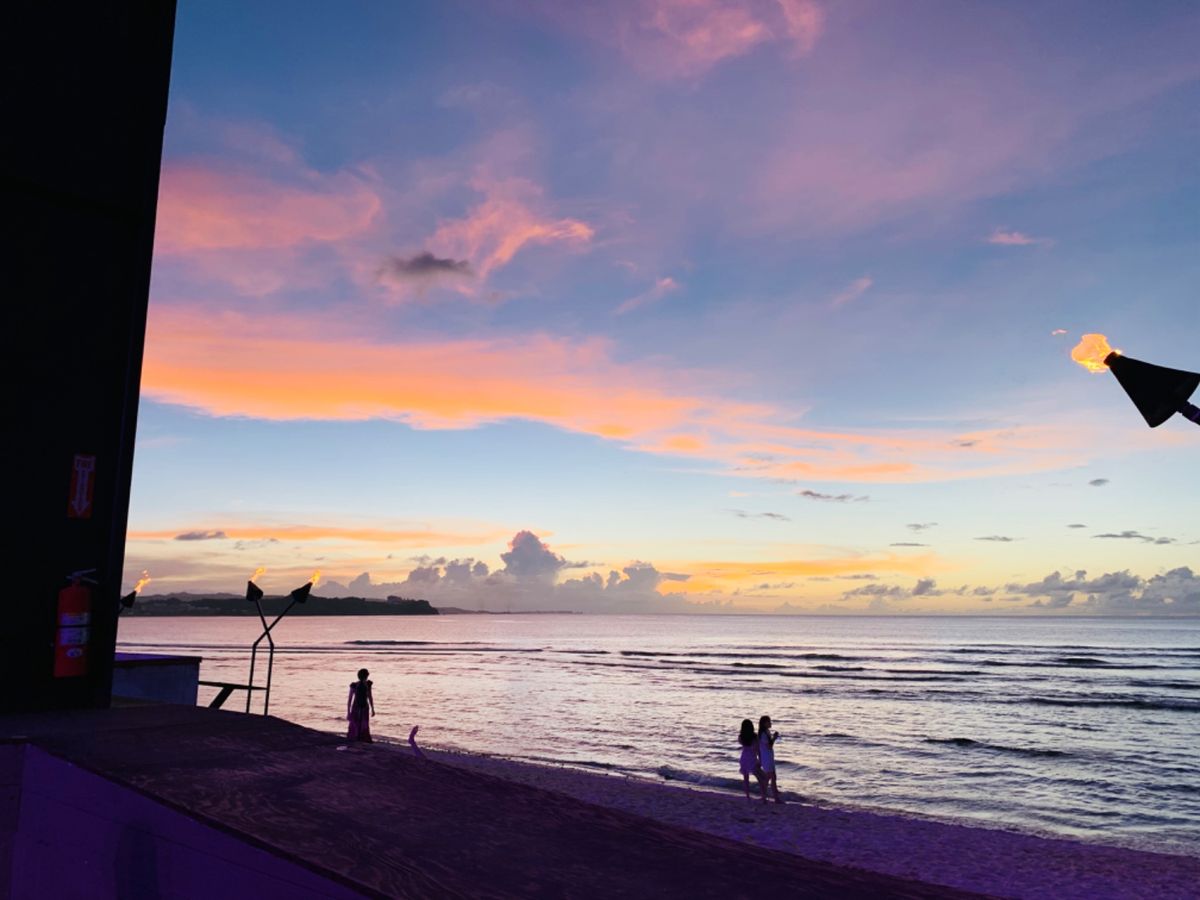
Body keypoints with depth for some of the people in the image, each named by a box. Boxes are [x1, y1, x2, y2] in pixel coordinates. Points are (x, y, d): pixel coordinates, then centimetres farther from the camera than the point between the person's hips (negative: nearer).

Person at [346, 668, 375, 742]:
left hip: (365, 708, 3)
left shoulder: (368, 684, -3)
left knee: (365, 727, 5)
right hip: (356, 708, -3)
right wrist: (348, 712, -11)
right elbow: (350, 699, -10)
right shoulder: (354, 685, -15)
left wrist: (372, 709, 13)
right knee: (354, 727, -1)